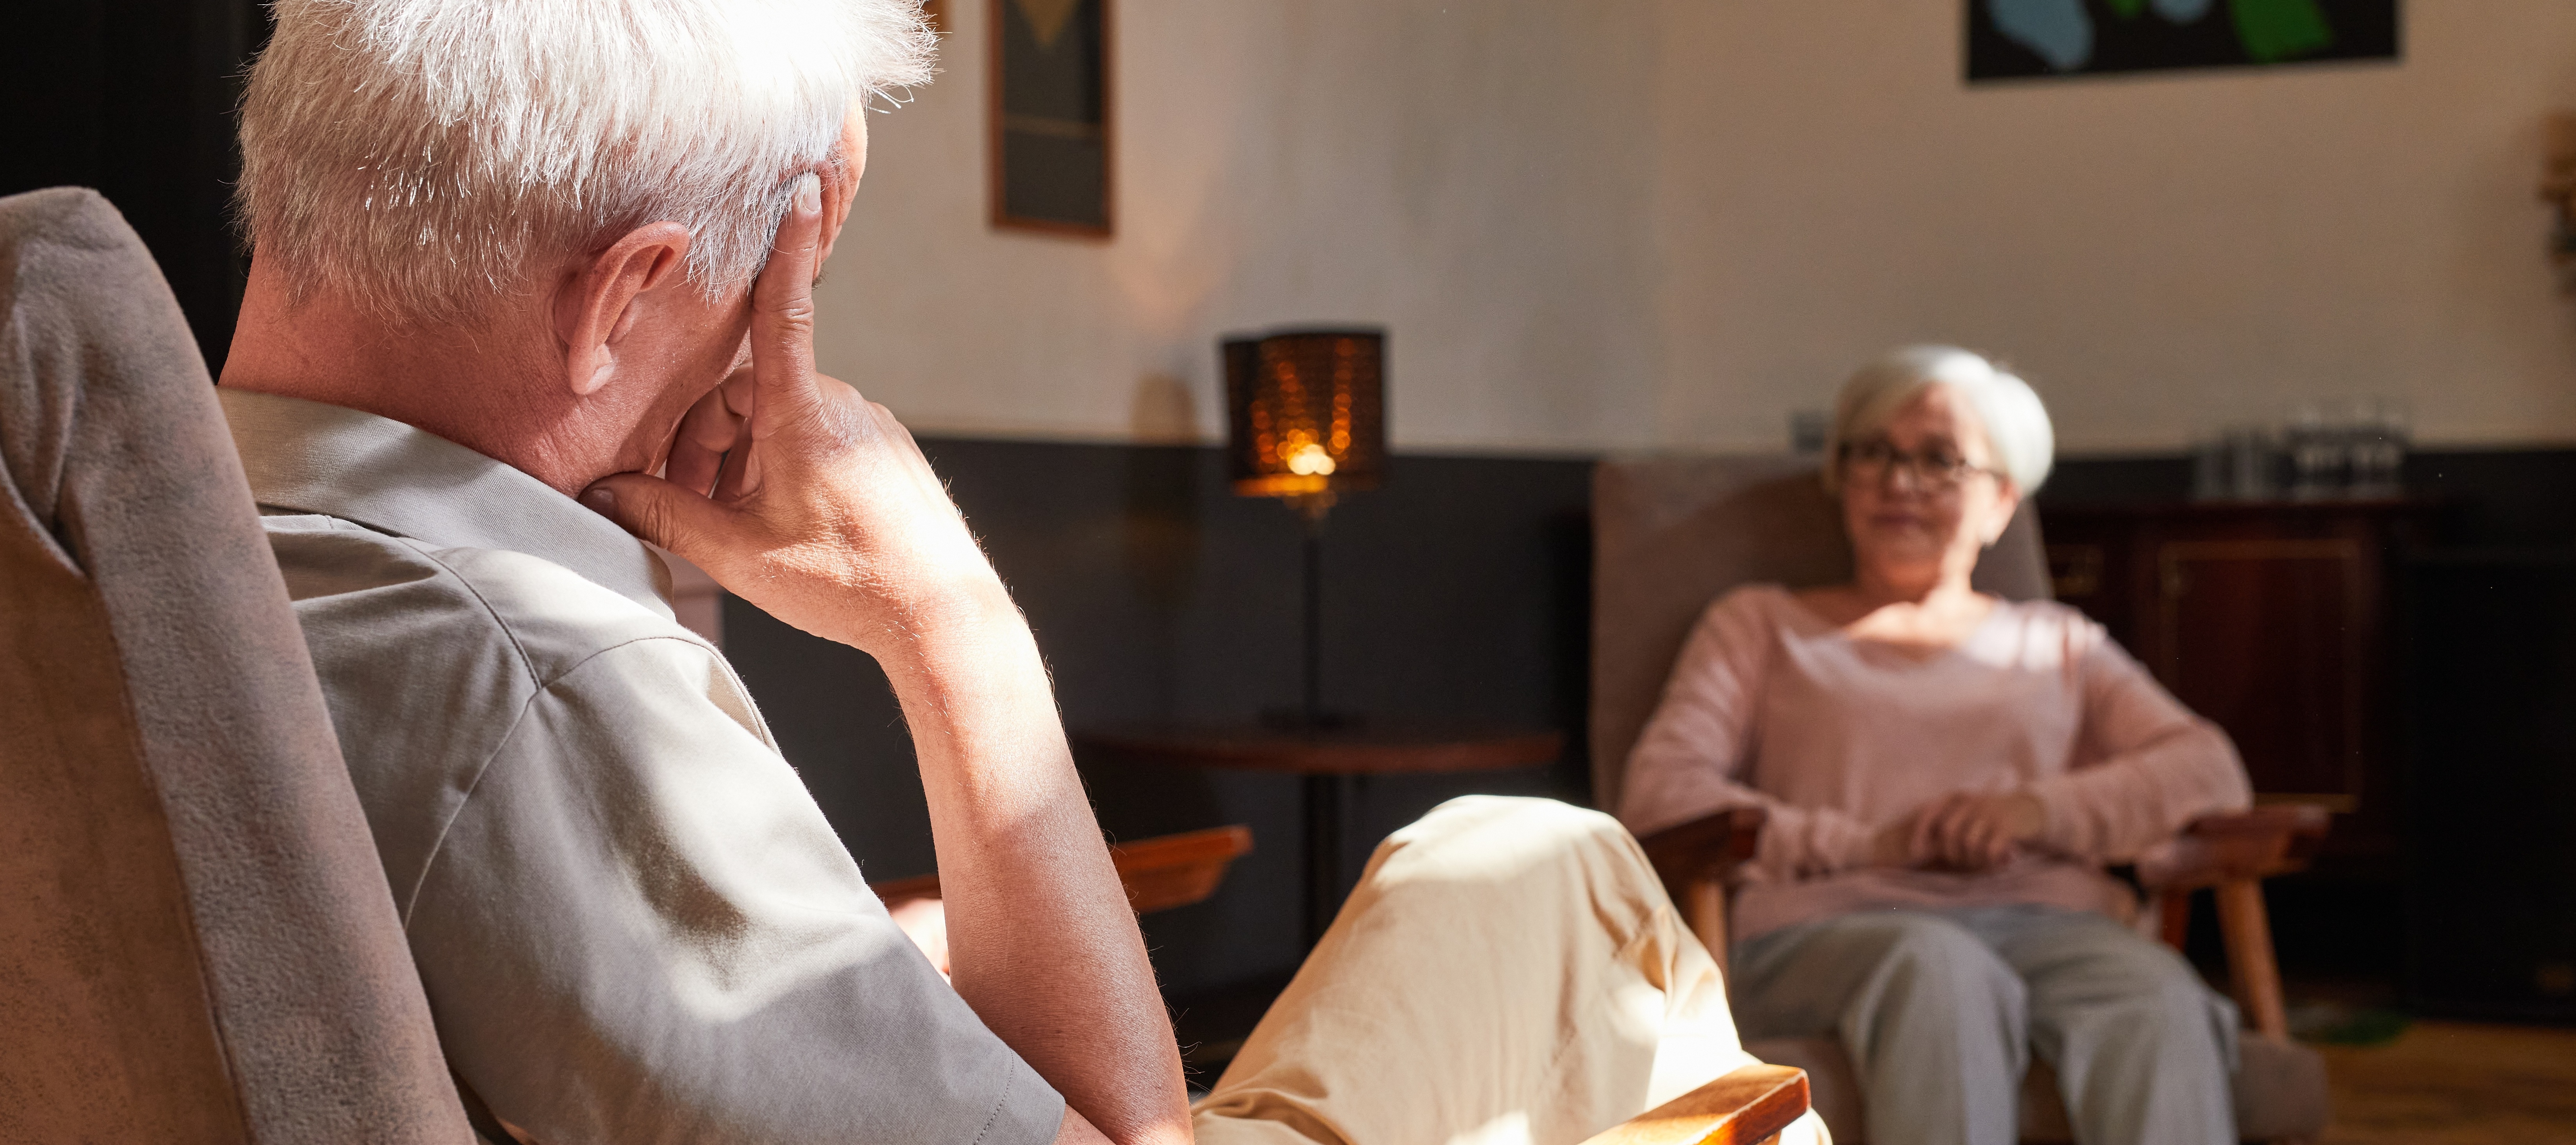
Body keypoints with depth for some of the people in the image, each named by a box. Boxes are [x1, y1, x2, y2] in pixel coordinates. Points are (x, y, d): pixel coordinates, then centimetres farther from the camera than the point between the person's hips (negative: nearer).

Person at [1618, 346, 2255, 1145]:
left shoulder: (2058, 645, 32)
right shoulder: (1761, 624, 26)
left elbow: (2211, 771, 16)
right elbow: (1657, 794, 8)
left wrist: (2045, 810, -5)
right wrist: (1866, 843, -6)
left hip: (2045, 921, 2)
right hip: (1832, 925, -2)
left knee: (2161, 1004, -35)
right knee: (1942, 975, -40)